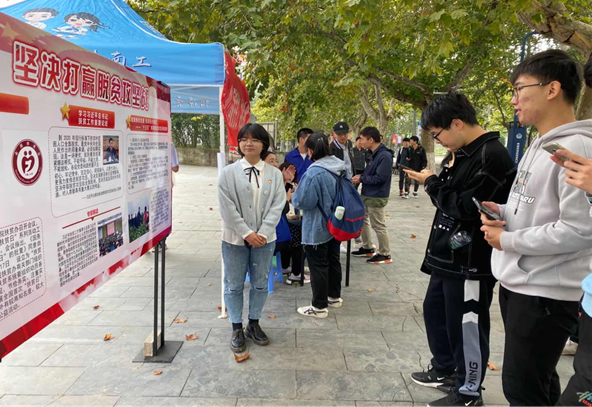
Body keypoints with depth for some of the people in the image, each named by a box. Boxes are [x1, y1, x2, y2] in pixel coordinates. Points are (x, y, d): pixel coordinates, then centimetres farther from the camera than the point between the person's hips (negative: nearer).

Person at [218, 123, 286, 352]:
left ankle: (253, 324, 33)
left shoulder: (274, 174, 1)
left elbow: (277, 205, -4)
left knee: (260, 284, 13)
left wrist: (263, 233, -14)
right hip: (235, 239, -2)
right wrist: (247, 233, -16)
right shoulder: (229, 173, -5)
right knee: (234, 285, 9)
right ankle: (237, 328, 26)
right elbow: (227, 207, -10)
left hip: (264, 239, 2)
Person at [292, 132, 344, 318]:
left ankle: (319, 306, 14)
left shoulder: (314, 173, -25)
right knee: (333, 261, 20)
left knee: (318, 266, 3)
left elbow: (303, 202, -21)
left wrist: (293, 196, -1)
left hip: (317, 228, -8)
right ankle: (334, 296, 35)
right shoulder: (340, 167, 0)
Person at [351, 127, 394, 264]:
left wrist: (361, 179, -17)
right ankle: (367, 248, 33)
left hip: (377, 197, -9)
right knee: (363, 221, 18)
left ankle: (385, 254, 15)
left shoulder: (385, 156, -21)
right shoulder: (372, 154, 7)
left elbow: (380, 178, -25)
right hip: (366, 194, 9)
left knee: (378, 226, 1)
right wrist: (360, 176, -2)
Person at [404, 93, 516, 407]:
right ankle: (445, 369, 43)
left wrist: (432, 183, -12)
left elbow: (467, 207, -23)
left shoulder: (491, 157, -19)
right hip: (447, 256, 10)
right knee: (434, 311, 22)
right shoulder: (459, 154, 10)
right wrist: (434, 182, -2)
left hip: (471, 262, -10)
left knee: (466, 325, 4)